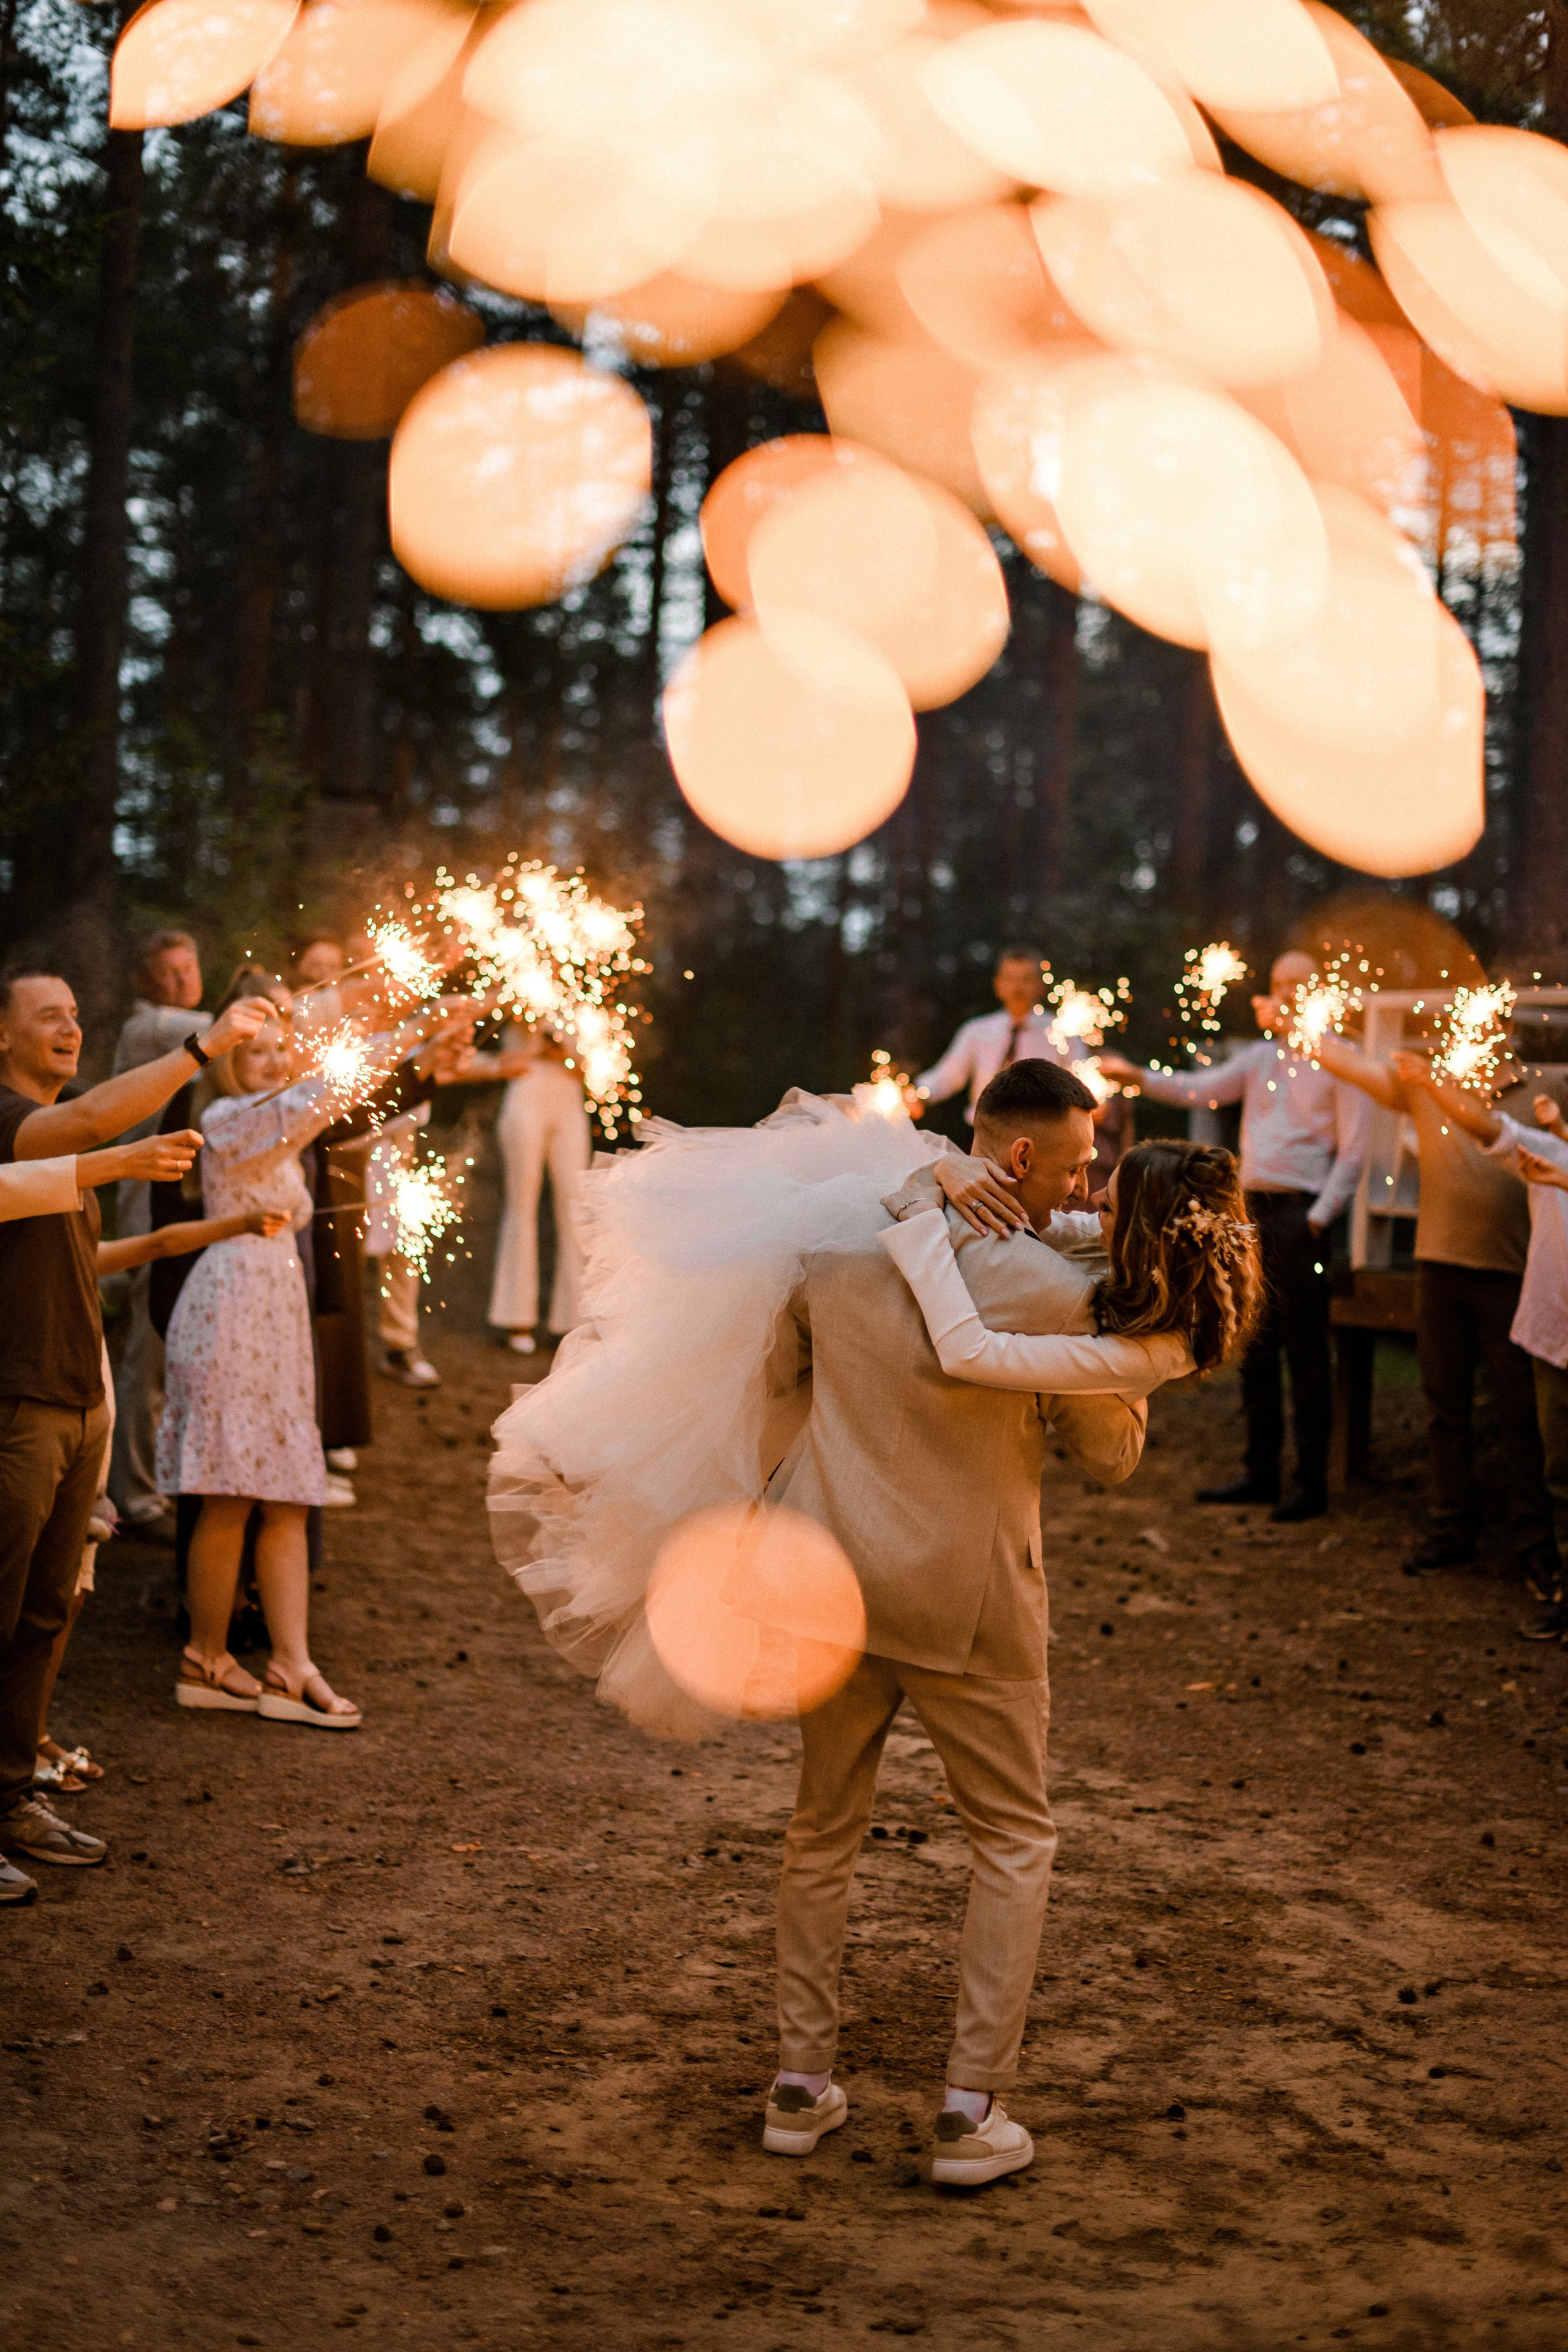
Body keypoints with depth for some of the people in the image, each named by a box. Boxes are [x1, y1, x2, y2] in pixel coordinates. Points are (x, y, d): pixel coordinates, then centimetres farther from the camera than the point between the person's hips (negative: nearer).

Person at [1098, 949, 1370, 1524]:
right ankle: (1261, 1472, 19)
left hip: (1299, 1213, -6)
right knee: (1255, 1346, 11)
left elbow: (1353, 1154, -6)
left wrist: (1318, 1219, -13)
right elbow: (1199, 1090, 6)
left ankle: (1310, 1482, 2)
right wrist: (1138, 1077, -8)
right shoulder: (1261, 1057, 15)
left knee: (1305, 1351, -3)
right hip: (1251, 1207, 7)